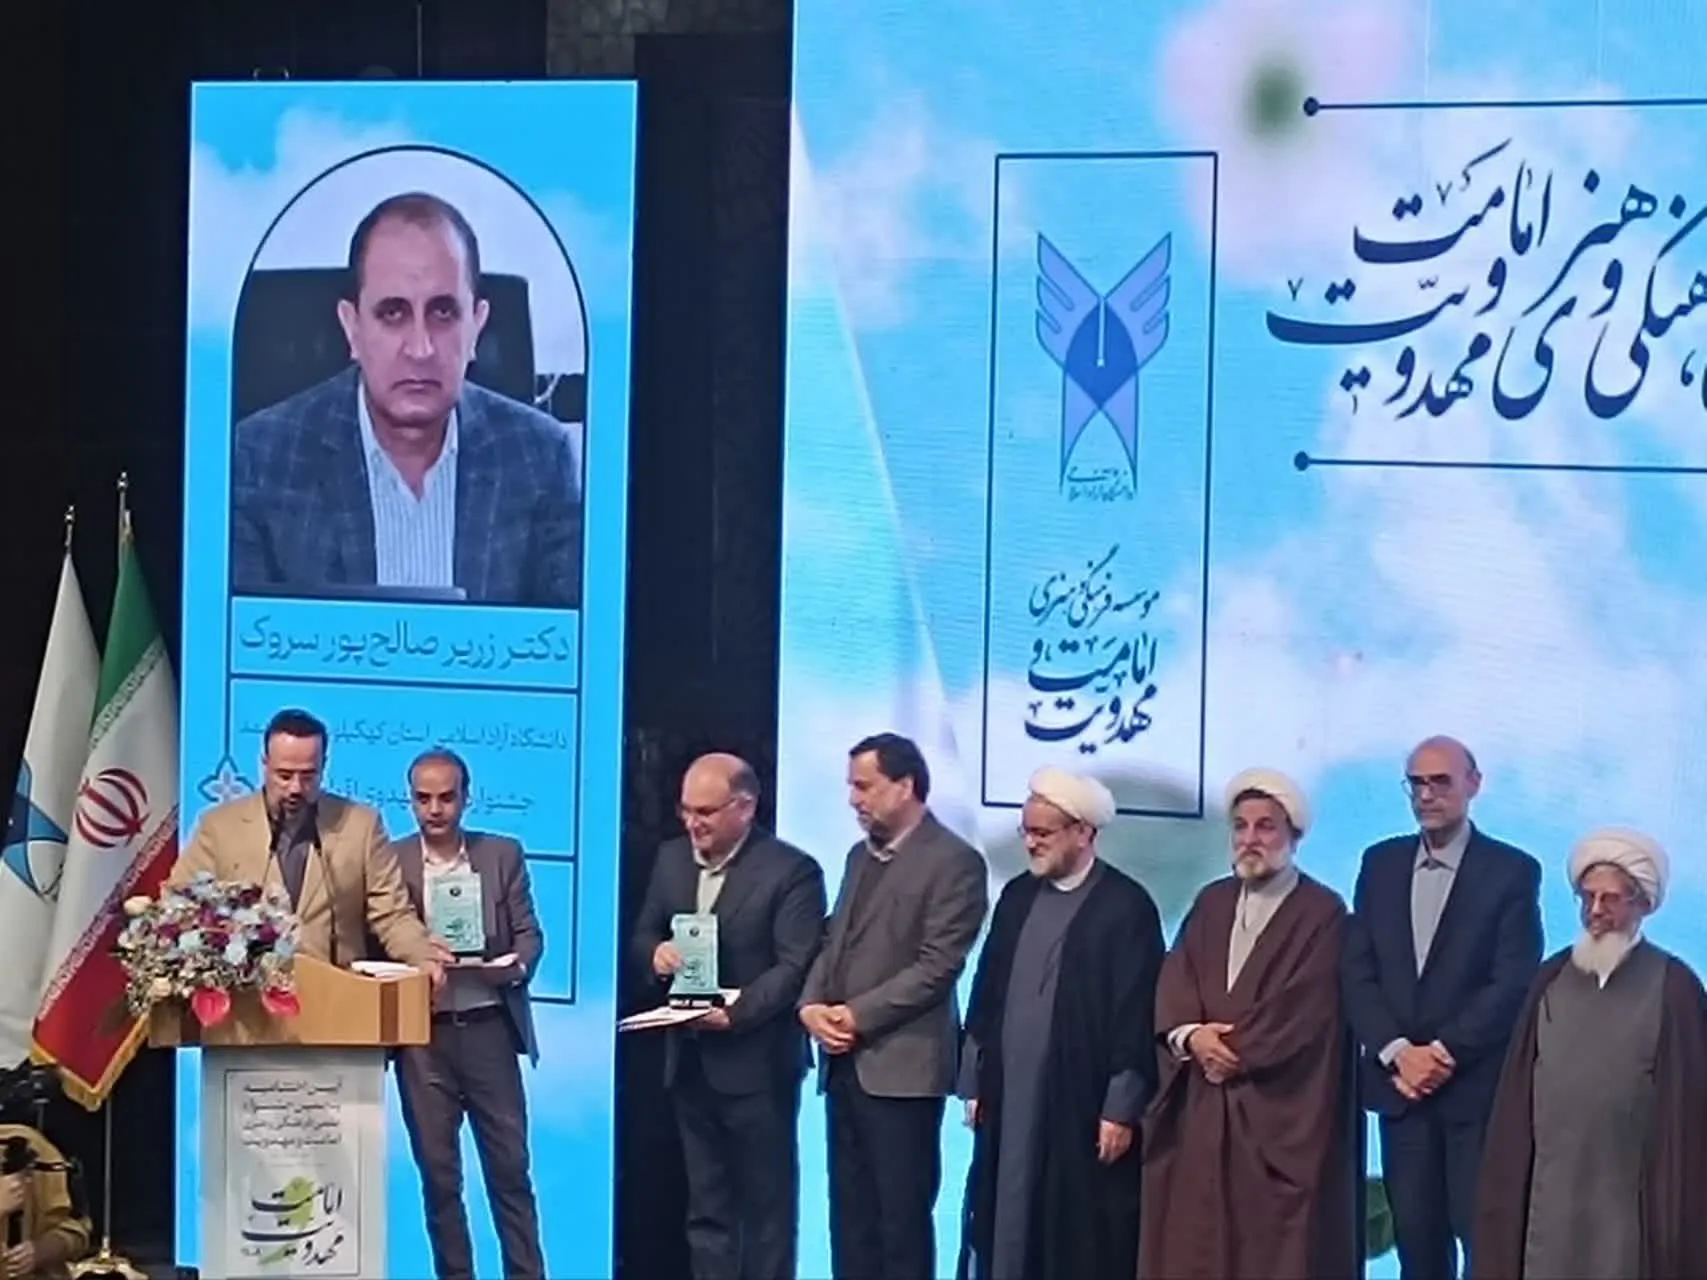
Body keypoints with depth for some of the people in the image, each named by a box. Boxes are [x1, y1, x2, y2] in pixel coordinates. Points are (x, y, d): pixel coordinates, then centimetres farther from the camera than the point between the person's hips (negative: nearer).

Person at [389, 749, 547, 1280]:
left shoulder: (503, 855, 6)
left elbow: (529, 934, 4)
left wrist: (515, 966, -16)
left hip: (488, 1028, 0)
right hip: (421, 1034, 0)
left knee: (509, 1166, 2)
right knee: (438, 1172, 5)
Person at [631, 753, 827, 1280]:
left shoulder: (791, 871, -11)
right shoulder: (671, 859, 9)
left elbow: (796, 966, -16)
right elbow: (642, 935, 14)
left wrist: (735, 1014, -28)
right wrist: (656, 954, -10)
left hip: (755, 1062, -6)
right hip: (690, 1061, 6)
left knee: (766, 1205, 4)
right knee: (706, 1207, 12)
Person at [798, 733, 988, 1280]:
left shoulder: (954, 862, -9)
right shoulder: (861, 856, 18)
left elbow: (937, 967, -15)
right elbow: (833, 943, 17)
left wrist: (858, 1016, -16)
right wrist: (810, 1005, -2)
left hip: (901, 1064, -8)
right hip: (845, 1062, 8)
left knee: (901, 1216, -3)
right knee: (851, 1214, 9)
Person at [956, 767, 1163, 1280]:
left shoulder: (1126, 906, -7)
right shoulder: (1017, 896, 11)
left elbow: (1136, 1015, -9)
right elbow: (986, 993, 15)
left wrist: (1121, 1109, -12)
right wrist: (974, 1082, 13)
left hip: (1084, 1107, -5)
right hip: (1009, 1101, 6)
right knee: (1006, 1231, 6)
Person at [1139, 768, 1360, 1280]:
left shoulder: (1323, 912, -3)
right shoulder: (1211, 903, 16)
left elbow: (1303, 1010, -12)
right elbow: (1173, 985, 7)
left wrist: (1234, 1053, -11)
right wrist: (1190, 1036, -13)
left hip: (1280, 1112, -6)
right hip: (1200, 1106, 6)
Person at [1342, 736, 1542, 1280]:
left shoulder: (1512, 871, -2)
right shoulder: (1381, 863, 10)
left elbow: (1515, 982, -9)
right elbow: (1356, 970, 5)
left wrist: (1444, 1053, -14)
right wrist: (1397, 1052, -9)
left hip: (1477, 1088, -4)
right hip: (1400, 1084, 4)